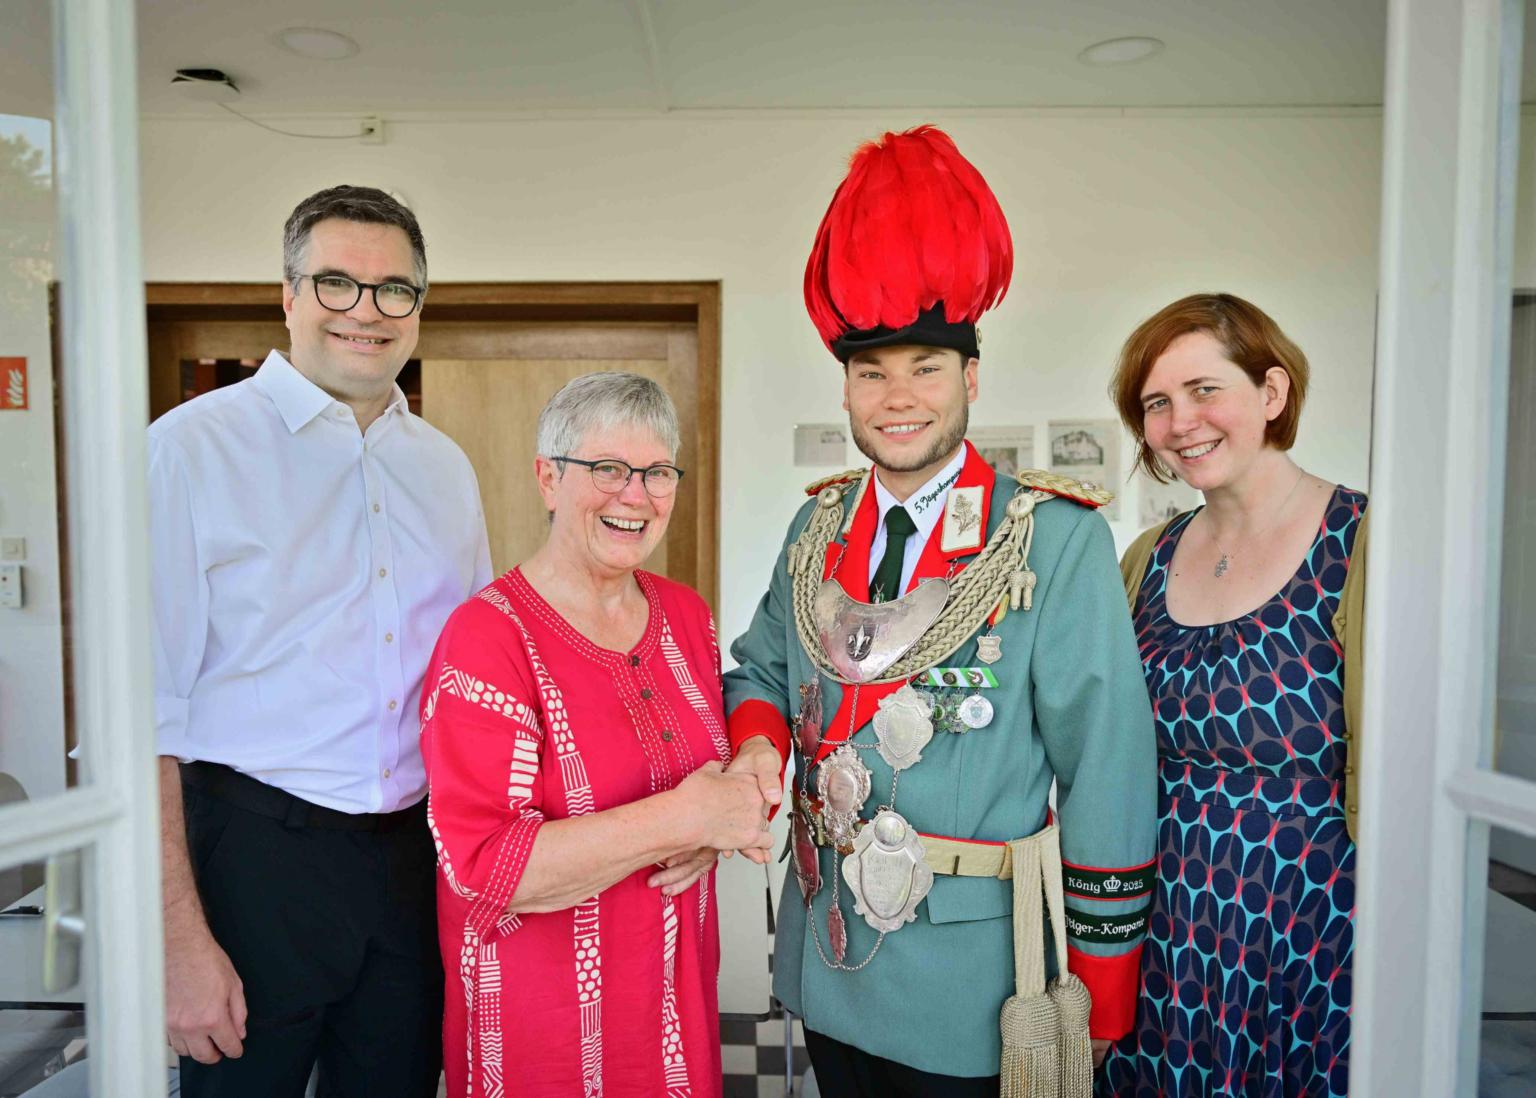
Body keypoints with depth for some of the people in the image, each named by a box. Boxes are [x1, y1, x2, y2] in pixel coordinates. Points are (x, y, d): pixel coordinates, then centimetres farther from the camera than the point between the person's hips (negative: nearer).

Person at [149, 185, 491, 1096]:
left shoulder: (446, 466, 8)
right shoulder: (194, 447, -8)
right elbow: (145, 711, -11)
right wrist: (181, 936, -14)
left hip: (418, 856, 5)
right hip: (255, 854, -4)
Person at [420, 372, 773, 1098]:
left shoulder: (685, 614, 0)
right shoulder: (486, 638, -19)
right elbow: (481, 866, -24)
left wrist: (713, 831, -11)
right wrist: (682, 817, -27)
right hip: (541, 1014, -5)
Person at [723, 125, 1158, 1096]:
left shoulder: (1059, 540, -15)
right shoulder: (819, 525, 1)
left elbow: (1109, 775, -13)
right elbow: (762, 668, 12)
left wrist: (1101, 1002, -9)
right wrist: (758, 743, -11)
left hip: (969, 987, -4)